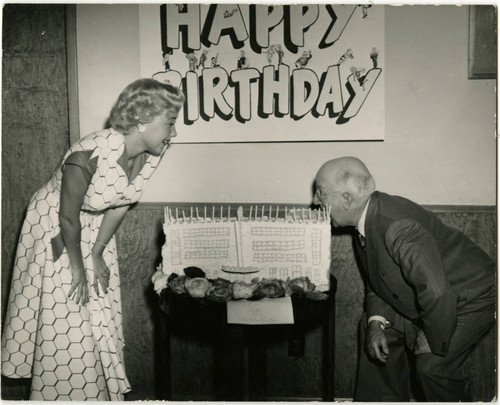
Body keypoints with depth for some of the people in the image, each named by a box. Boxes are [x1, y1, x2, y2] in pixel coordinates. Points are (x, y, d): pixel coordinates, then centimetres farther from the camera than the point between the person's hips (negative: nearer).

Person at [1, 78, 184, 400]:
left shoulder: (152, 152, -16)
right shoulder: (89, 156, -36)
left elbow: (120, 205, -6)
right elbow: (68, 218, -25)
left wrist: (97, 254, -2)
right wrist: (77, 267, -13)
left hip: (96, 228, 6)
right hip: (55, 228, -6)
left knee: (102, 314, 12)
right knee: (64, 320, 2)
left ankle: (105, 390, 29)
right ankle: (63, 393, 23)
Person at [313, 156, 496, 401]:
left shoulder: (398, 227, -36)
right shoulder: (366, 218, -5)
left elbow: (437, 294, -40)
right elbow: (375, 279, 5)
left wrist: (433, 343, -24)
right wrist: (376, 321, -9)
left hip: (472, 296, -9)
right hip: (430, 297, 9)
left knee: (432, 363, -22)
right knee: (372, 329, 10)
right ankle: (386, 399, 25)